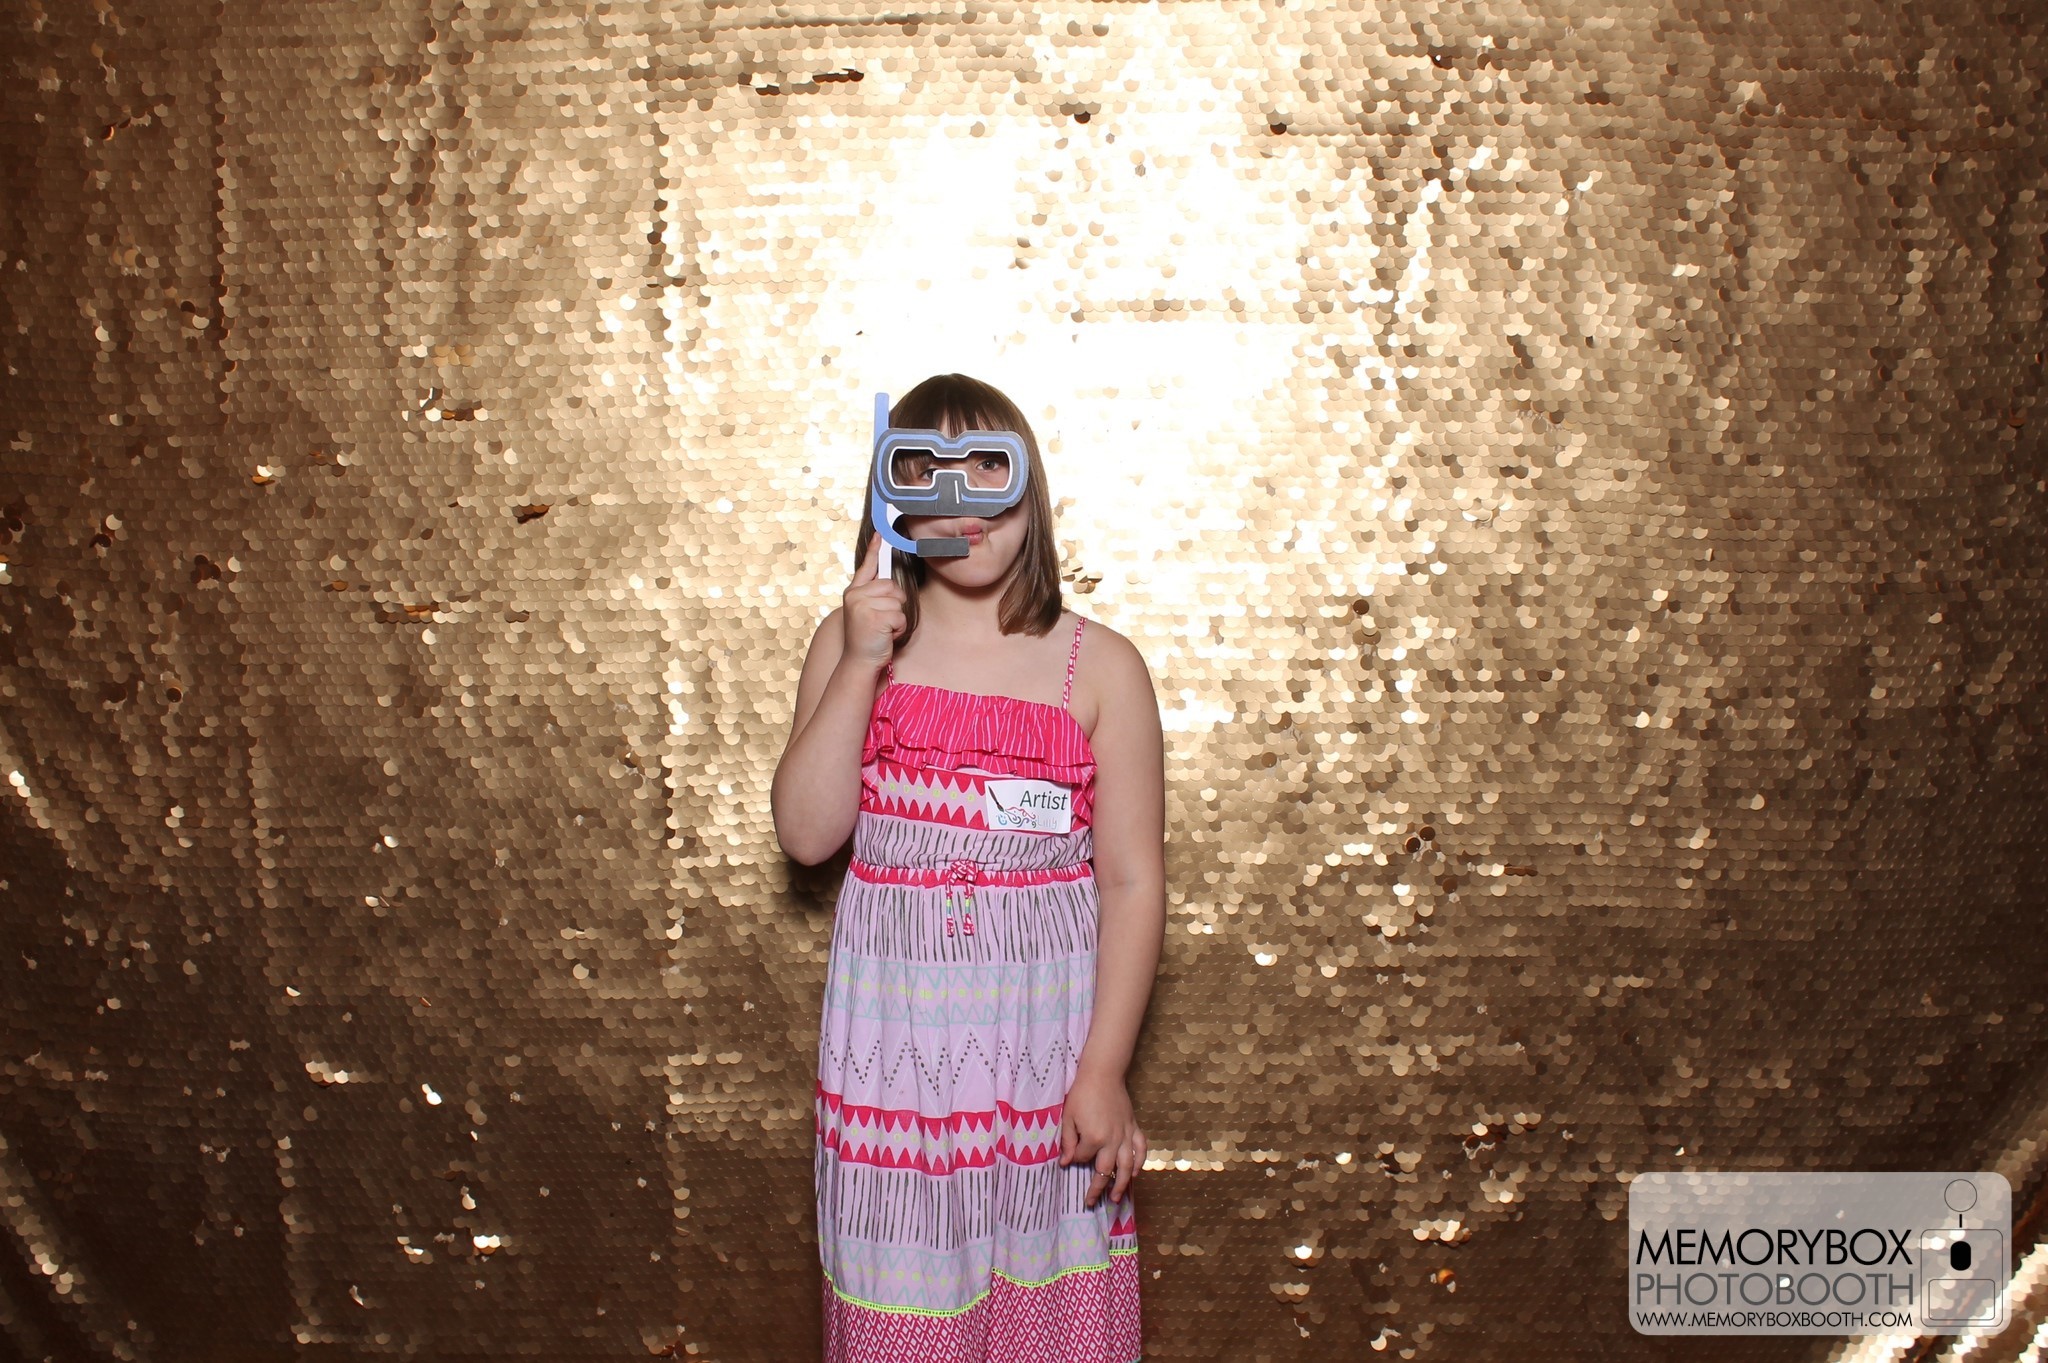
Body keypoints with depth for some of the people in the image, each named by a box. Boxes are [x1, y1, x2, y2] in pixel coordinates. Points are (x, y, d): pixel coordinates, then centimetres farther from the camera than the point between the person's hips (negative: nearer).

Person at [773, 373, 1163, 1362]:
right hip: (895, 1038, 1)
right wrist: (862, 664, -16)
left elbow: (1134, 881, -5)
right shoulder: (852, 643, 2)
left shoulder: (1097, 666, -3)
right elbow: (806, 834, -8)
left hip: (1044, 1034, -1)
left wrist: (1103, 1071, -10)